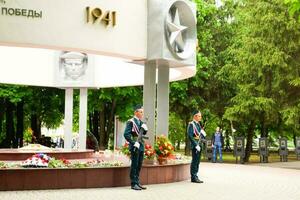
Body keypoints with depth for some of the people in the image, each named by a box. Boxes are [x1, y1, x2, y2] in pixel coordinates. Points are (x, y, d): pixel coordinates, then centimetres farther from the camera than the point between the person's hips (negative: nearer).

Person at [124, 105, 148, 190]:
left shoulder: (141, 122, 15)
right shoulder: (130, 122, -9)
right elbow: (126, 134, -16)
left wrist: (145, 129, 0)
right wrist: (133, 143, -21)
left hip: (141, 146, 8)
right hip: (135, 147, -8)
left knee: (139, 165, 12)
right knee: (134, 165, -3)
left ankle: (137, 182, 20)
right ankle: (133, 184, 2)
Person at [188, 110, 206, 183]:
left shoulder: (198, 125, 19)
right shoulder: (191, 124, -8)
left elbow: (202, 136, 24)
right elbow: (190, 136, -17)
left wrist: (203, 134, 0)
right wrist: (196, 145, -21)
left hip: (199, 146, 9)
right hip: (195, 146, -9)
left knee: (197, 161, 10)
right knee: (195, 161, -7)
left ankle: (195, 177, 16)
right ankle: (194, 177, -4)